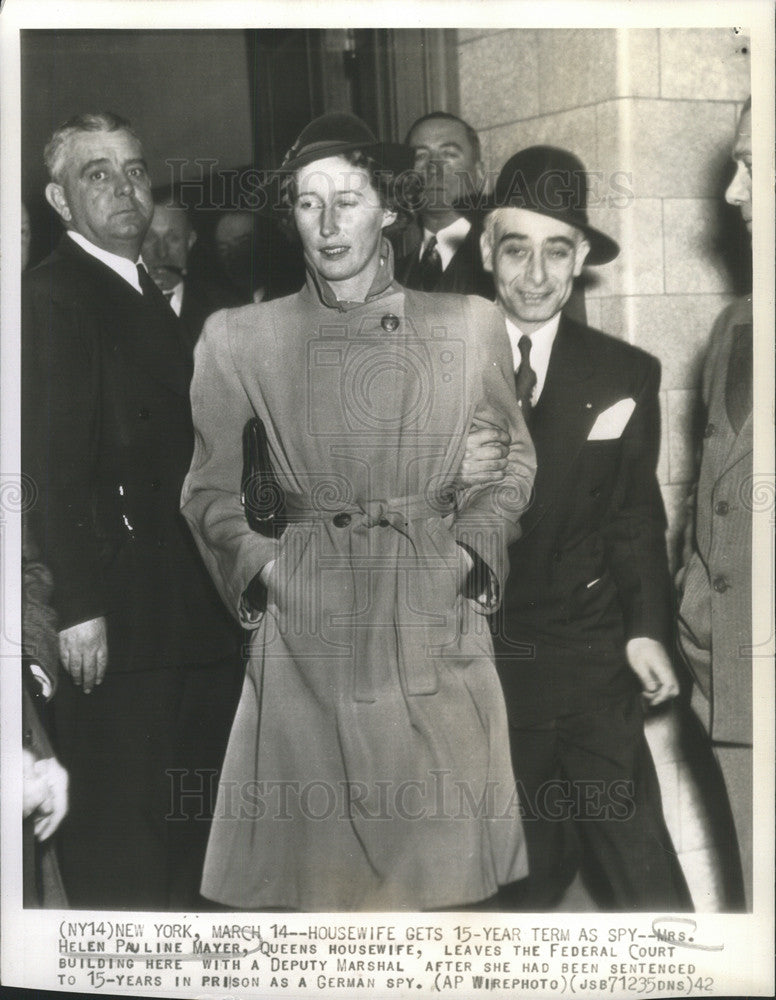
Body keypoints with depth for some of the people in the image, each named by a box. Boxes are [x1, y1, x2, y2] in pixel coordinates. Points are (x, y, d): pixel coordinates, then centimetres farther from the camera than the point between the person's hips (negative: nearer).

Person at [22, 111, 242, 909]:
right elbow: (53, 466, -17)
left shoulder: (149, 295, 18)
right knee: (120, 835, 1)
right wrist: (78, 606, -21)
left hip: (188, 605, 9)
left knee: (187, 813, 16)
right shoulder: (53, 295, -10)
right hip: (119, 617, -9)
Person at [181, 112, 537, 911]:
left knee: (444, 842, 7)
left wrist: (479, 544, 3)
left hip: (436, 617, 1)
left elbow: (513, 454, 16)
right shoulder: (239, 340, 3)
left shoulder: (467, 326, 4)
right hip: (304, 628, 0)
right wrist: (254, 564, -2)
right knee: (308, 857, 3)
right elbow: (211, 489, 12)